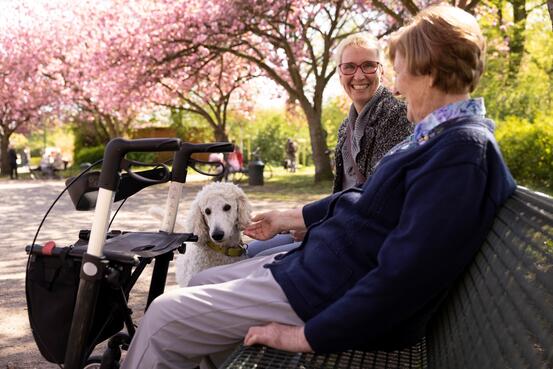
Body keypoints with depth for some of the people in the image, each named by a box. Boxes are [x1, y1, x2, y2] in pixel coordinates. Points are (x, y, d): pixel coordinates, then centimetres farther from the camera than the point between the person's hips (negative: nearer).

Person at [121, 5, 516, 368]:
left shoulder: (463, 149, -23)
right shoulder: (439, 134, 10)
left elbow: (405, 275, -28)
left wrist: (307, 336, -21)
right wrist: (290, 218, 26)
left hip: (343, 300, -10)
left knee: (165, 316, -7)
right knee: (202, 283, 19)